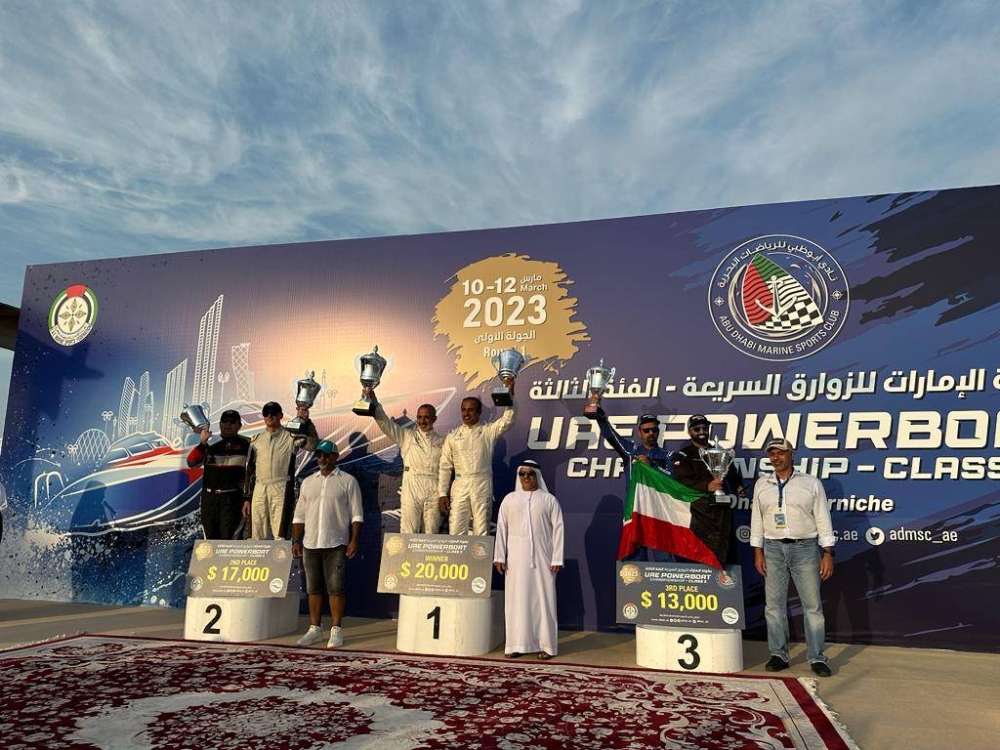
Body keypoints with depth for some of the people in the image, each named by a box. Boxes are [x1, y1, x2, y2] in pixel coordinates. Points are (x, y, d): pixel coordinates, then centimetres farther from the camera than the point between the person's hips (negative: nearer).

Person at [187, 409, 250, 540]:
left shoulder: (245, 444, 0)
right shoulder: (211, 442, 7)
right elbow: (191, 462, -2)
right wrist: (202, 443, -15)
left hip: (232, 498, -4)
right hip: (209, 496, 4)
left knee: (227, 537, -9)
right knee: (211, 536, 13)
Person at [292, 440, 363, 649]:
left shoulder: (348, 481, 1)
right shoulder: (308, 482, 14)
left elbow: (356, 514, -2)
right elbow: (299, 515, 16)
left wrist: (354, 540, -11)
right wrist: (296, 540, 9)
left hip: (336, 544, -4)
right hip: (311, 544, 4)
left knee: (335, 588, -3)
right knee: (313, 588, 9)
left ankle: (336, 630, 5)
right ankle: (315, 629, 19)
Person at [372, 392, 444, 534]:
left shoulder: (441, 442, 10)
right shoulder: (406, 436, 8)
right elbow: (385, 423, -2)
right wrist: (374, 402, -14)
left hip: (434, 491, 1)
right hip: (411, 489, -1)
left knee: (431, 534, 5)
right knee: (409, 533, -4)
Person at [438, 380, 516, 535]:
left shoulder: (489, 431, 5)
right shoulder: (453, 436, 8)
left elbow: (508, 419, -10)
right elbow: (445, 466, 7)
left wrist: (510, 394, -22)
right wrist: (442, 493, 1)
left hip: (482, 485, -1)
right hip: (460, 485, 1)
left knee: (482, 531, 4)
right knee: (456, 530, 0)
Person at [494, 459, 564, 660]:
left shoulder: (549, 500, 4)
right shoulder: (509, 499, 9)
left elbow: (558, 529, 0)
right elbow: (501, 528, 7)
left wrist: (557, 559, -6)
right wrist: (499, 556, 0)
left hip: (542, 557, -2)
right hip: (516, 557, 2)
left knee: (543, 598, 0)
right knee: (517, 598, 3)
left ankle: (546, 645, 7)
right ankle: (517, 644, 10)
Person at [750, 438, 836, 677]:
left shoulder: (811, 483, 3)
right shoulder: (762, 485, 10)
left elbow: (823, 519, 2)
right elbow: (757, 519, 11)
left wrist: (827, 554, -4)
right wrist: (758, 551, 5)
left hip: (805, 548, -2)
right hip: (772, 549, 2)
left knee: (812, 605, 1)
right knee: (774, 604, 5)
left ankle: (816, 657, 10)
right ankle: (778, 655, 14)